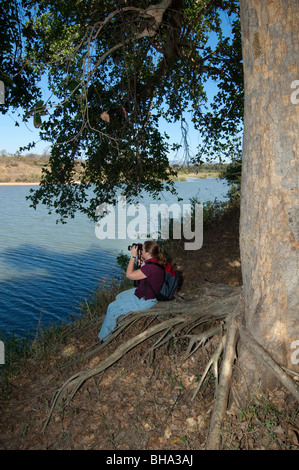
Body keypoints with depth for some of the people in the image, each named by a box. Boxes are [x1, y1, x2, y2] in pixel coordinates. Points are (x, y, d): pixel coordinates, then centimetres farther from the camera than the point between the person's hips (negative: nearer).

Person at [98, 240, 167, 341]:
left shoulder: (151, 267, -33)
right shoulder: (154, 261, -2)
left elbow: (129, 275, -26)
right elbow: (141, 272, 16)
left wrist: (133, 256, -21)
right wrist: (142, 260, 1)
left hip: (145, 300, -10)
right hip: (142, 291, 10)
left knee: (112, 308, -3)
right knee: (119, 297, 25)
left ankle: (104, 338, 13)